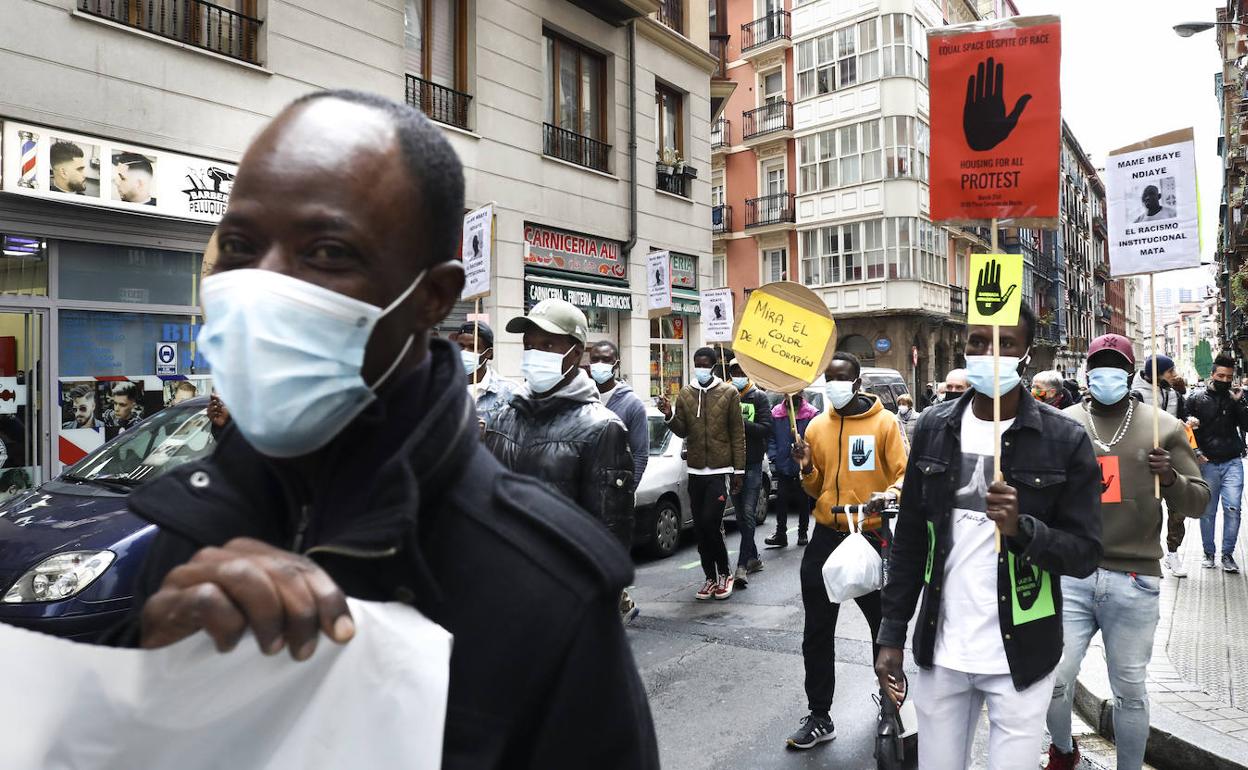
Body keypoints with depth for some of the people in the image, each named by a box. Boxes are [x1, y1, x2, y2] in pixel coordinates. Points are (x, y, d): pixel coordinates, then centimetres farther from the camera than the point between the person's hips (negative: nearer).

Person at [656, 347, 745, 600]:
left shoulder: (729, 393, -1)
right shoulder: (685, 394, 8)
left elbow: (738, 434, -1)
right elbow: (682, 431, 5)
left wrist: (739, 470, -3)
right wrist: (670, 415, -15)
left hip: (721, 470, -4)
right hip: (696, 471, 4)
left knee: (711, 522, -12)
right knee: (699, 527, 6)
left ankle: (724, 573, 8)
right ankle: (710, 578, 18)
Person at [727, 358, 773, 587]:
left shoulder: (759, 397, 2)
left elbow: (766, 428, -8)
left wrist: (742, 423, -20)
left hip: (752, 464, -4)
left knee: (748, 514, -10)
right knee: (741, 515, 12)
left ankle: (742, 566, -12)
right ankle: (753, 558, 27)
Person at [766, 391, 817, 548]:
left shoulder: (811, 414, -7)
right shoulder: (776, 413, 3)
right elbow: (771, 438, 4)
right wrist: (773, 458, -5)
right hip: (783, 466, 2)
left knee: (804, 500, 11)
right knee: (781, 499, 4)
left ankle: (803, 533, 23)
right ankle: (780, 534, 11)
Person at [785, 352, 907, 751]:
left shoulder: (884, 422, -6)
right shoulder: (817, 426, 6)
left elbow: (905, 474, -10)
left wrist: (890, 494, -31)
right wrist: (807, 468, -9)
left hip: (871, 537, -3)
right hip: (826, 538, 4)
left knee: (884, 626, 15)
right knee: (817, 634, 7)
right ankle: (819, 717, 20)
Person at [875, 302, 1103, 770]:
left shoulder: (1065, 440, -8)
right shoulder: (934, 429, 0)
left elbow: (1085, 555, -7)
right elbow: (910, 539, 5)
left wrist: (1023, 528, -27)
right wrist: (892, 635, 4)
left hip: (1020, 658, -3)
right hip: (939, 653, 3)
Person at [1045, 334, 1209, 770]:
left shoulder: (1163, 428, 5)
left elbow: (1198, 503, 7)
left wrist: (1172, 479, -13)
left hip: (1135, 579, 0)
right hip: (1069, 574, 0)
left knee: (1130, 689, 10)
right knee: (1054, 679, 1)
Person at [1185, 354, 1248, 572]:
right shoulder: (1196, 399, 3)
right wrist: (1196, 452, -8)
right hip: (1207, 463, -1)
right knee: (1207, 511, 6)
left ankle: (1227, 554, 3)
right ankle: (1209, 553, 17)